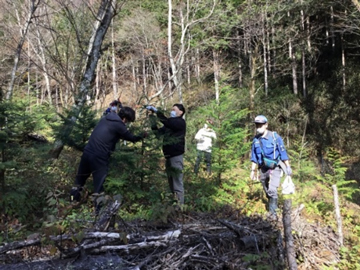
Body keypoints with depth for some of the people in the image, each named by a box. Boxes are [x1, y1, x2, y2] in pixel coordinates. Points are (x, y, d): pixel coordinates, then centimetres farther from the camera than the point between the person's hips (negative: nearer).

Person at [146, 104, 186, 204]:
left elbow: (167, 122, -25)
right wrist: (153, 122, -1)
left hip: (176, 156, -9)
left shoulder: (181, 122, -8)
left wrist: (156, 111, -23)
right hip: (168, 156, 9)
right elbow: (159, 132, 14)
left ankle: (179, 205, -5)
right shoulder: (171, 123, 18)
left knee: (177, 181, -8)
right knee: (171, 181, 15)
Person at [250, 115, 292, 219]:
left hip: (274, 168, -5)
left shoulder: (275, 137, -12)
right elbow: (254, 157, 10)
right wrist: (253, 171, 11)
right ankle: (271, 205, 30)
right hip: (263, 169, 5)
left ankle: (272, 212, -6)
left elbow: (283, 152, -7)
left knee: (272, 190, -17)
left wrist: (288, 167, -5)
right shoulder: (256, 140, 1)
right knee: (267, 191, 13)